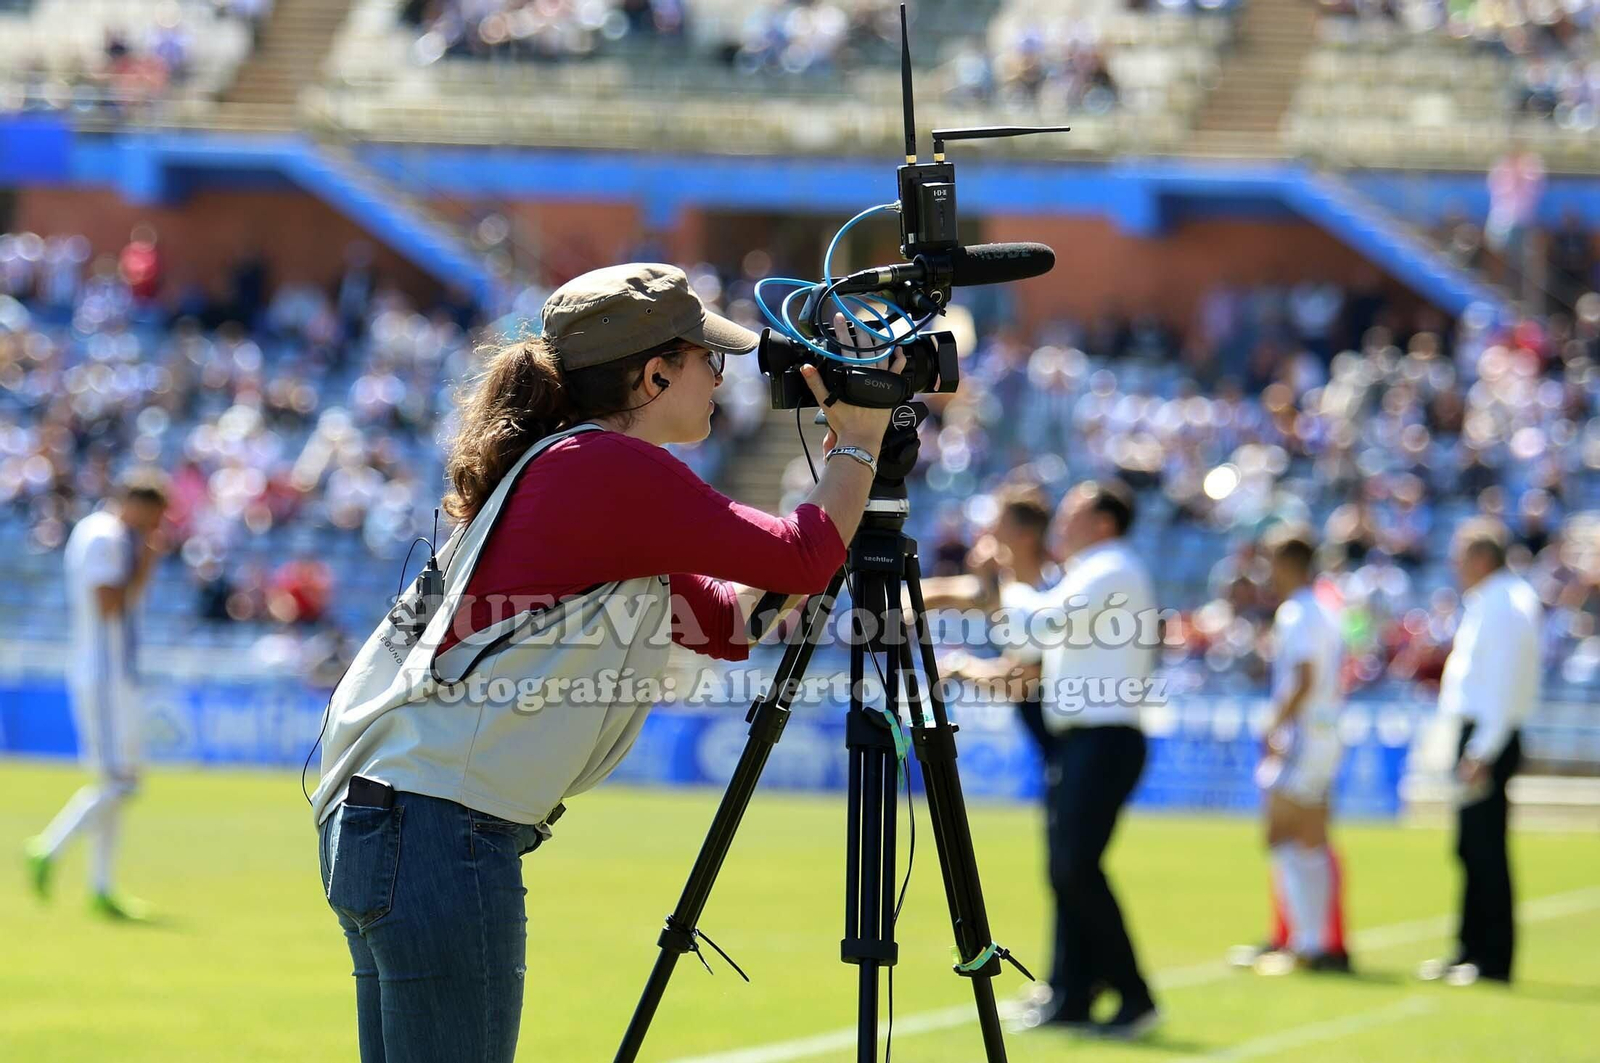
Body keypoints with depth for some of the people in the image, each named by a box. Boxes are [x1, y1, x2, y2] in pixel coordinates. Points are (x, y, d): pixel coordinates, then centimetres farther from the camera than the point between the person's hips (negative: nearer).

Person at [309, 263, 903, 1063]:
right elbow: (802, 559, -8)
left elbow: (727, 618, 23)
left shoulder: (558, 468, 19)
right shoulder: (610, 469, -11)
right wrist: (859, 443, 9)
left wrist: (837, 463, 20)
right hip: (442, 833, -10)